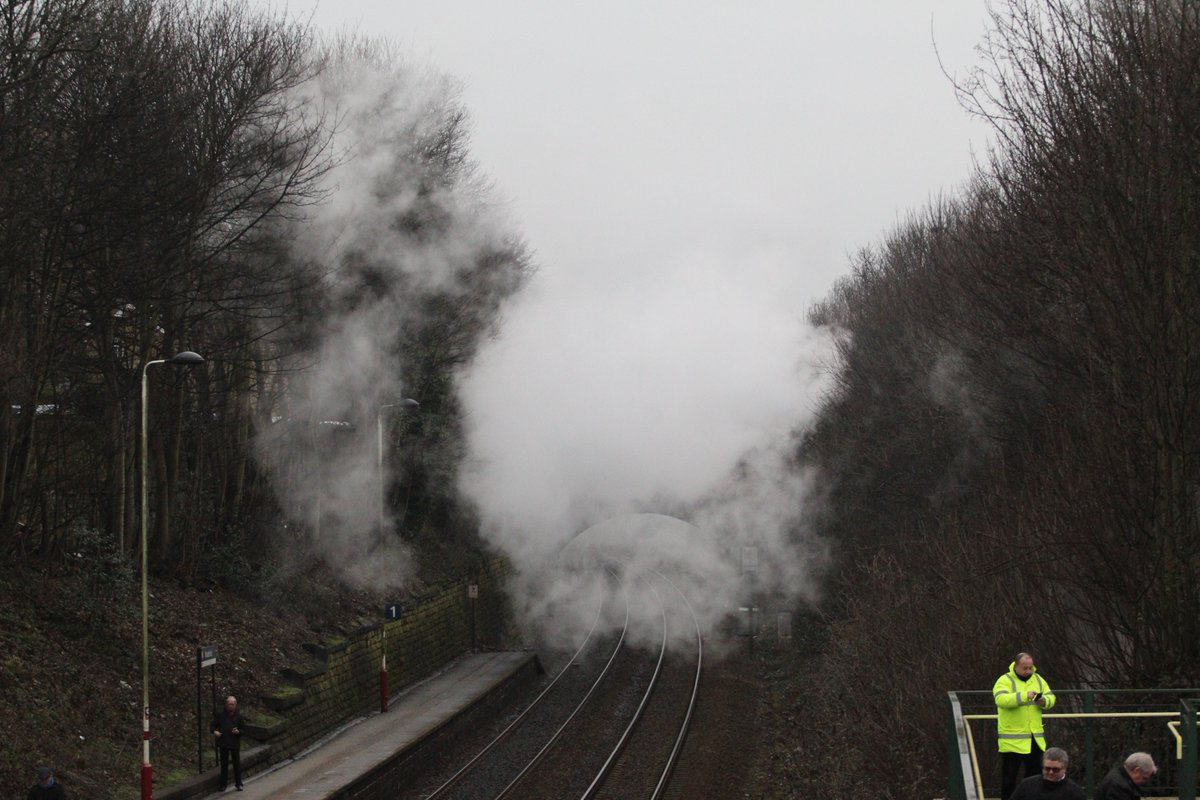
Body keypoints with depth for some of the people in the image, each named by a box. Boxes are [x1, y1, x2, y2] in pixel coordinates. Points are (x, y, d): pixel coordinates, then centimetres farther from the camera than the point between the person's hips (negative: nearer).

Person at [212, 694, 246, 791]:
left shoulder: (239, 716, -3)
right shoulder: (220, 714, -1)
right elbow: (214, 725, 8)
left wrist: (238, 732, -20)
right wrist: (214, 731, -13)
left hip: (235, 744, -1)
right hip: (223, 743, 1)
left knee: (237, 764, 5)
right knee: (224, 764, 8)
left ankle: (238, 783, 16)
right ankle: (223, 784, 18)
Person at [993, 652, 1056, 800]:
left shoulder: (1038, 679, 11)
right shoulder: (1005, 680, -9)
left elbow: (1051, 698, 10)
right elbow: (1000, 699, -26)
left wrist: (1044, 701, -14)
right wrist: (1024, 696, -35)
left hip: (1035, 739, 6)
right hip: (1012, 740, -6)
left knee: (1035, 772, 13)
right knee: (1009, 775, -1)